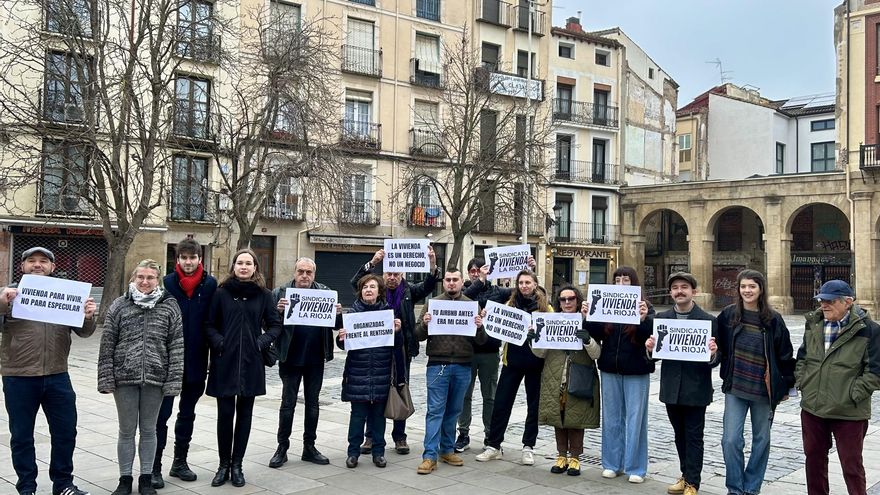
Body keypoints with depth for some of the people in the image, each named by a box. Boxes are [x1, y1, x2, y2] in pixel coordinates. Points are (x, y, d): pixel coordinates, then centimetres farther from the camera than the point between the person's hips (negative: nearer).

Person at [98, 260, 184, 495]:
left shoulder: (169, 306, -1)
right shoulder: (119, 305, 1)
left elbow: (176, 346, -2)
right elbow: (107, 345, 1)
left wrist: (173, 380, -7)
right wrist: (106, 378, -4)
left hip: (155, 378, 0)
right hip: (125, 378, 0)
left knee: (149, 430, 11)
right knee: (127, 431, 11)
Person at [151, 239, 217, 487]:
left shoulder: (210, 284, -2)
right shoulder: (166, 283, -7)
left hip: (196, 361, 3)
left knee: (187, 413, 15)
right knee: (162, 414, 2)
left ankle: (180, 462, 28)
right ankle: (155, 466, 10)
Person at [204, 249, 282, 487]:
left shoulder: (264, 295, 3)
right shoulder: (222, 292, 1)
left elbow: (275, 325, 7)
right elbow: (209, 324, 4)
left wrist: (262, 342, -8)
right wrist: (218, 342, -12)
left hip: (251, 363, 1)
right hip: (224, 362, -1)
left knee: (244, 414, 8)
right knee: (225, 414, 1)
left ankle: (237, 464, 19)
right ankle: (224, 465, 15)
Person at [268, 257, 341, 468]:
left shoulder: (325, 293, 4)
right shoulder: (281, 292, -3)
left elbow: (337, 324, 5)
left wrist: (338, 313, -16)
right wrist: (278, 311, -27)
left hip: (315, 359, 3)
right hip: (291, 358, -3)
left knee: (313, 403, 12)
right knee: (288, 403, 5)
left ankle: (309, 447, 23)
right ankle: (282, 448, 16)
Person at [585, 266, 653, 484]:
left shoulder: (644, 307, -3)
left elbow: (650, 335, -13)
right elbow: (596, 336, 1)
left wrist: (643, 320, -30)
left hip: (636, 371, -3)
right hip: (610, 369, 3)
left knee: (635, 418, 3)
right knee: (612, 417, 11)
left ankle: (635, 467, 11)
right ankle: (612, 463, 21)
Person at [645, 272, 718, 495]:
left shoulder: (708, 320, -7)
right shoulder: (661, 318, 3)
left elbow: (714, 361, -7)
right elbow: (655, 351, 5)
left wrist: (712, 354, -29)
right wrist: (650, 348, -16)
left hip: (695, 389, -4)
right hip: (671, 388, 4)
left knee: (693, 437, 5)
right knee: (680, 435, 17)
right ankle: (686, 475, 32)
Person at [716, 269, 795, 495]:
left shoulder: (773, 320, -4)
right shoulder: (728, 315, -1)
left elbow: (785, 355, 2)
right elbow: (720, 347, 9)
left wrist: (786, 386, 3)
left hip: (765, 390, 0)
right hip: (735, 388, 0)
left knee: (761, 440, 10)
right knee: (731, 439, -4)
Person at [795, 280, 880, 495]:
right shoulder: (813, 324, 6)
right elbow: (802, 357, 17)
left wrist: (852, 395, -14)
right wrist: (802, 383, 5)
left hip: (848, 412, -5)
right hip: (812, 407, 5)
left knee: (852, 465, 5)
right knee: (814, 458, 17)